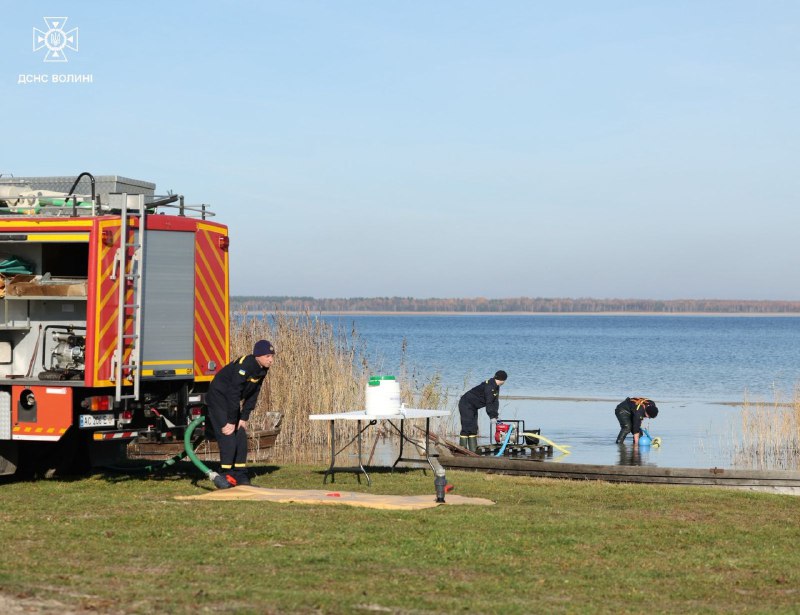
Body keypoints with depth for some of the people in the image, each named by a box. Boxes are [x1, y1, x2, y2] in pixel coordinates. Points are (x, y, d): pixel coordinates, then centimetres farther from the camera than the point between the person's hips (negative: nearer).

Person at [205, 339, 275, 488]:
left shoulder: (262, 369, -1)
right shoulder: (244, 365, -28)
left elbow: (253, 394, 4)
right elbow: (234, 393, -28)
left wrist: (244, 418, -2)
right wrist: (231, 422, -24)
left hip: (232, 403, 9)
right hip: (219, 399, -9)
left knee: (241, 438, 5)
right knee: (228, 437, -16)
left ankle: (240, 476, 9)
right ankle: (224, 476, -13)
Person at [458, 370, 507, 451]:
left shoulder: (496, 387, 7)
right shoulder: (489, 386, -25)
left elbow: (495, 401, 6)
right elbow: (488, 402, -27)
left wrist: (495, 414, -4)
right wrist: (492, 416, -27)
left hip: (473, 407, 11)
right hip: (466, 404, -11)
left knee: (474, 428, 10)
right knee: (467, 427, -15)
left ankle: (473, 450, 12)